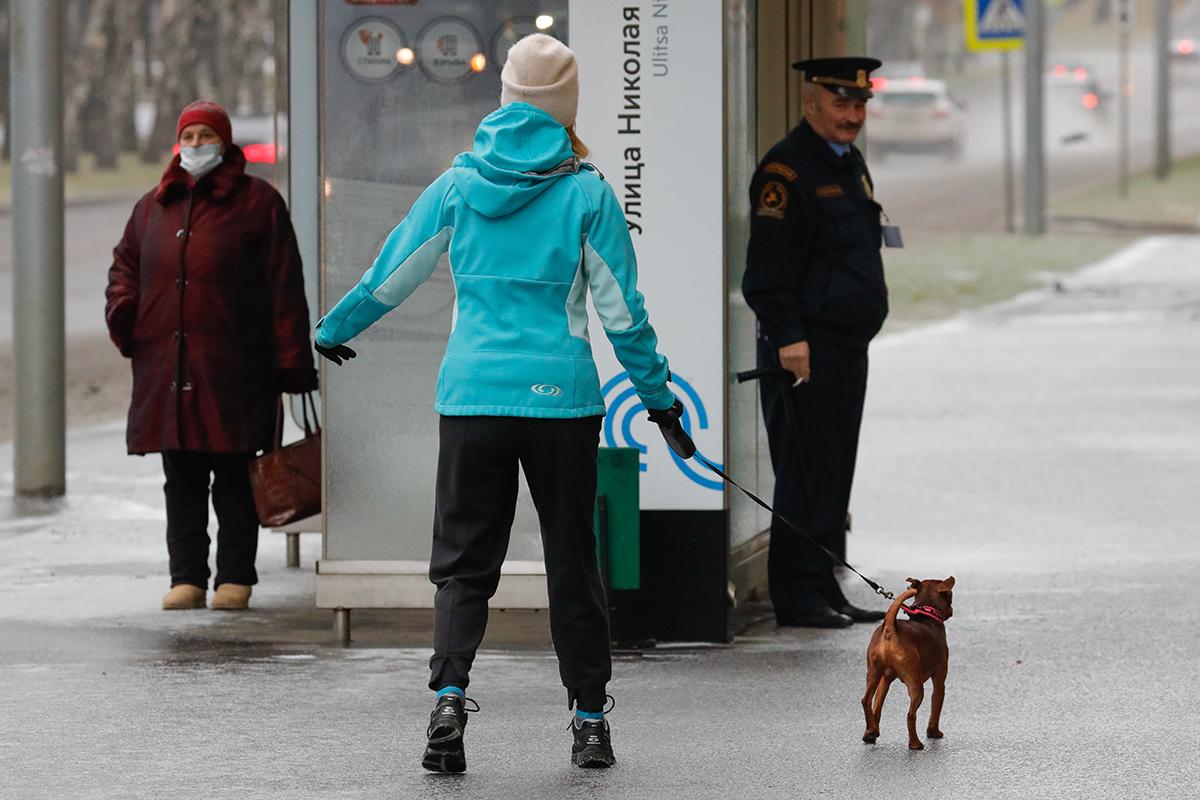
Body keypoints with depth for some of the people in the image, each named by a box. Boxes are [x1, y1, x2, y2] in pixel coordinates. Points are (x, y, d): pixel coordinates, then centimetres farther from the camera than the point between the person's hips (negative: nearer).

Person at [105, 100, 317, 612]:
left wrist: (291, 362, -7)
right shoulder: (153, 207, 15)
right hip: (166, 370, 5)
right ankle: (187, 578, 12)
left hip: (233, 370, -4)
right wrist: (122, 310, 4)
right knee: (182, 480, 7)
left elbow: (284, 287, -2)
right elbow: (125, 262, 26)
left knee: (234, 479, -1)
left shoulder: (257, 203, 1)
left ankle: (235, 578, 6)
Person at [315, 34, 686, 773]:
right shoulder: (587, 192, -3)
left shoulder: (457, 185, 3)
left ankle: (449, 696, -17)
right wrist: (657, 393, 13)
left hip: (471, 394, 1)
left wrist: (333, 330, 29)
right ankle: (590, 719, 14)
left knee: (463, 561, 5)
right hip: (562, 398, -1)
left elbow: (391, 276, 11)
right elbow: (622, 309, 1)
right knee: (572, 562, 10)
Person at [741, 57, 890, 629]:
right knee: (805, 475, -7)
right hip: (806, 349, -9)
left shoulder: (851, 164, 18)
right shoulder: (786, 169, -12)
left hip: (849, 347, 9)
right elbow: (768, 268, -18)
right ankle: (798, 596, -3)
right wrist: (788, 337, -23)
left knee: (833, 475, 12)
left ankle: (824, 592, 17)